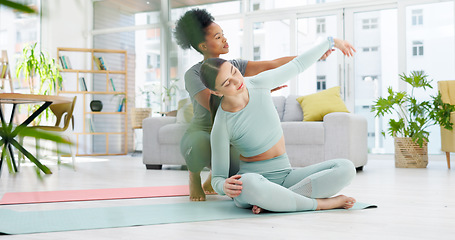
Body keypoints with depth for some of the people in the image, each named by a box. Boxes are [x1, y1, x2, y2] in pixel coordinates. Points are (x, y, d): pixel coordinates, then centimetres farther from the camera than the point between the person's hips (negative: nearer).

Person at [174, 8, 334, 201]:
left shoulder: (232, 66, 4)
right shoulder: (193, 74, -12)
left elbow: (271, 65, -4)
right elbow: (214, 104, -26)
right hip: (199, 136, -5)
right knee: (200, 142, -41)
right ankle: (194, 175, -4)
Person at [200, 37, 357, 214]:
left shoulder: (258, 83, -6)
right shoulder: (221, 127, -16)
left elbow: (296, 65, 12)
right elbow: (217, 178, -8)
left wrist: (330, 42, 25)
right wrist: (225, 187, -33)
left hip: (285, 177, 5)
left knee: (346, 168, -16)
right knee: (250, 184, -43)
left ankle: (272, 202, -21)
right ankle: (320, 203, -22)